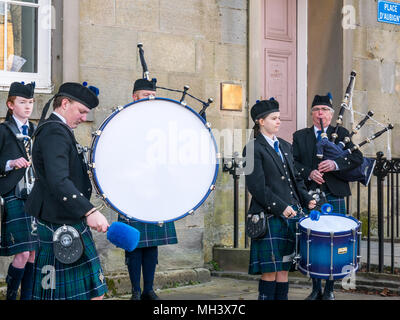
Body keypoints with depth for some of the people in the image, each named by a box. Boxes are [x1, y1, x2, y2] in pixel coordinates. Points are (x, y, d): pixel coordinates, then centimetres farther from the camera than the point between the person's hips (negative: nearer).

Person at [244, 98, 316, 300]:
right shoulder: (253, 149, -5)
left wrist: (307, 200, 7)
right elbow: (257, 187, -13)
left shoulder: (285, 146, 17)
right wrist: (281, 207, -17)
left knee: (284, 268, 8)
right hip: (270, 218, -7)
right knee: (270, 271, -4)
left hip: (291, 215, 7)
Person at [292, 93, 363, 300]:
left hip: (334, 198, -1)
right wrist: (309, 173, -16)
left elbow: (358, 158, -3)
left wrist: (335, 164, -19)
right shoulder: (300, 136, 12)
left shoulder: (341, 133, 9)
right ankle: (316, 290, 14)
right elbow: (294, 163, 3)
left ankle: (329, 290, 10)